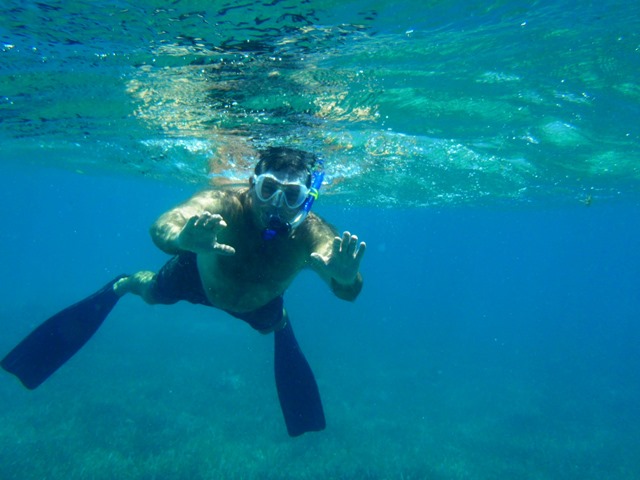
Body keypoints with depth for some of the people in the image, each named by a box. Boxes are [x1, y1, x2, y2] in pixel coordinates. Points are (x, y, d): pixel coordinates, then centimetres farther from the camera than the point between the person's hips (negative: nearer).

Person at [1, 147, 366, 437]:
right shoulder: (220, 206, -43)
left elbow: (349, 293, -54)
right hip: (201, 275, -1)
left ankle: (282, 326, 65)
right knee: (153, 293, 23)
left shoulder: (311, 233, -41)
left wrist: (345, 276, -76)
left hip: (259, 300, 1)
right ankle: (122, 285, 60)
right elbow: (162, 227, -59)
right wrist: (182, 237, -82)